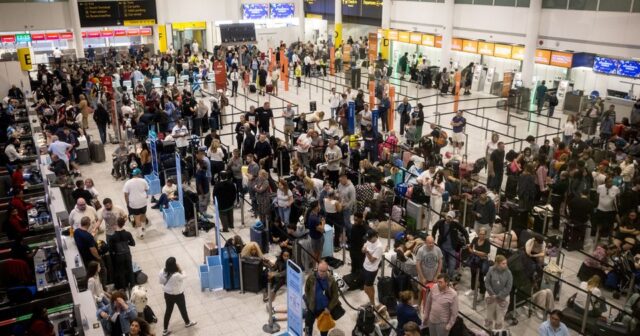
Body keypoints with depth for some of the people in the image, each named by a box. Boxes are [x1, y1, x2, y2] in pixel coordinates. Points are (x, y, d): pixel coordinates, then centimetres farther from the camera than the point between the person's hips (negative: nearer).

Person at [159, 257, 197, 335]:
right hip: (178, 295, -5)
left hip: (167, 294, 5)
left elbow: (161, 282, 0)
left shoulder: (162, 272, -18)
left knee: (168, 310, 22)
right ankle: (187, 323, 47)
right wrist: (179, 269, -16)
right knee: (182, 309, 22)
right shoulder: (177, 275, -36)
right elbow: (184, 276, -14)